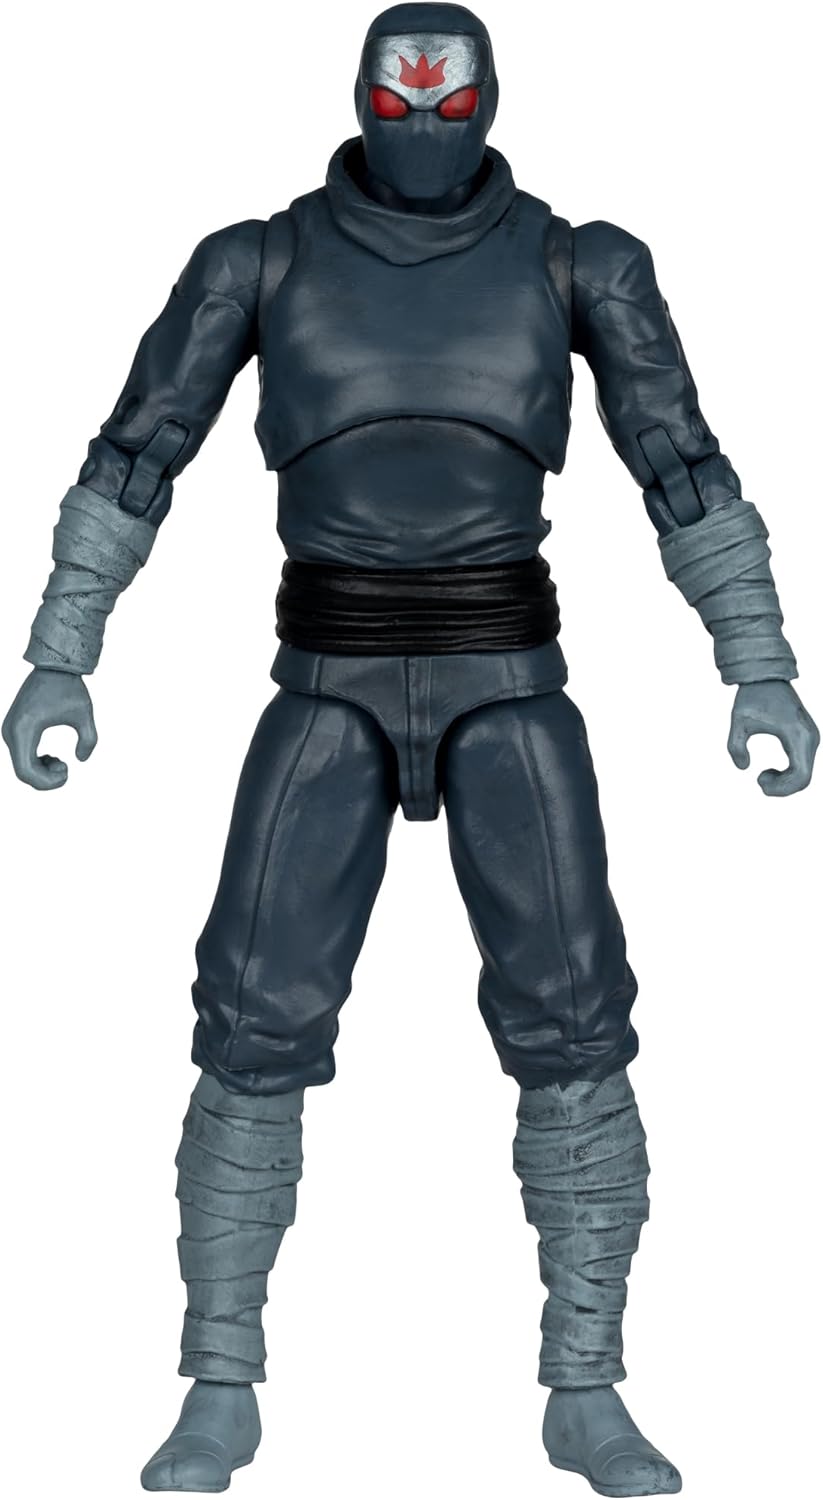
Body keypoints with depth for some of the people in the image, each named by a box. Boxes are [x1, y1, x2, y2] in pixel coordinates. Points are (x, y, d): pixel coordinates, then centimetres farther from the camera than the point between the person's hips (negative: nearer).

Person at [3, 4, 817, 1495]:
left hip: (504, 678, 0)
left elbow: (686, 467, 1)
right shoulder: (259, 258, 5)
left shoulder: (577, 262, 5)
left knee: (569, 1018, -14)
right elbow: (132, 457, 4)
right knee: (259, 1024, -12)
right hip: (332, 686, 0)